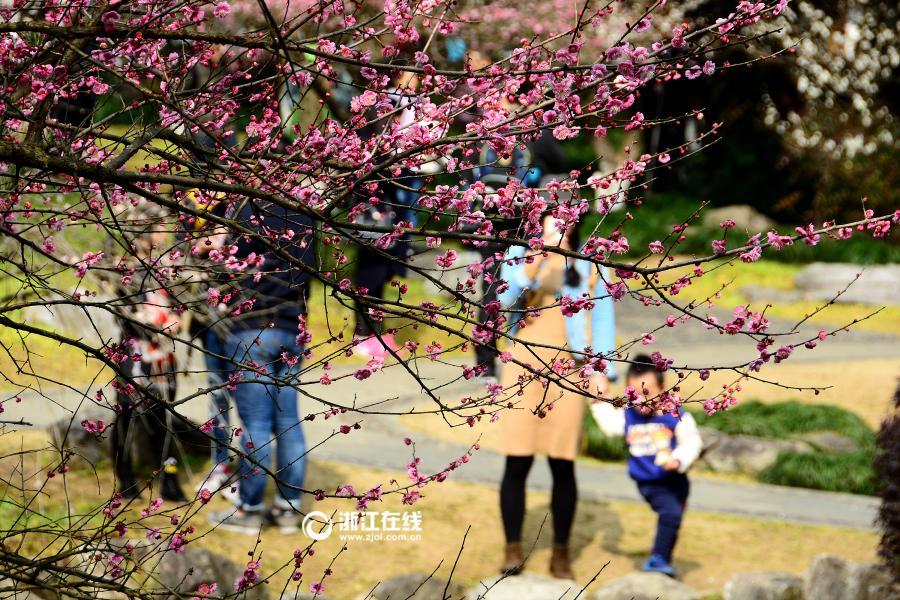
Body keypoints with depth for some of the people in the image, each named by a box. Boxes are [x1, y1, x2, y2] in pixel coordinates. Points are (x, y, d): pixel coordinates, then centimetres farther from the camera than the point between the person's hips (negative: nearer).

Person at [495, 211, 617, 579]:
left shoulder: (590, 263, 7)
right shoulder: (519, 254, 6)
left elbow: (603, 318, 7)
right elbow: (506, 298, -9)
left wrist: (602, 370, -1)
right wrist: (535, 261, -20)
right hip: (524, 364, 0)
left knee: (562, 463, 1)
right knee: (517, 462, -2)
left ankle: (561, 553, 10)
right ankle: (513, 549, 7)